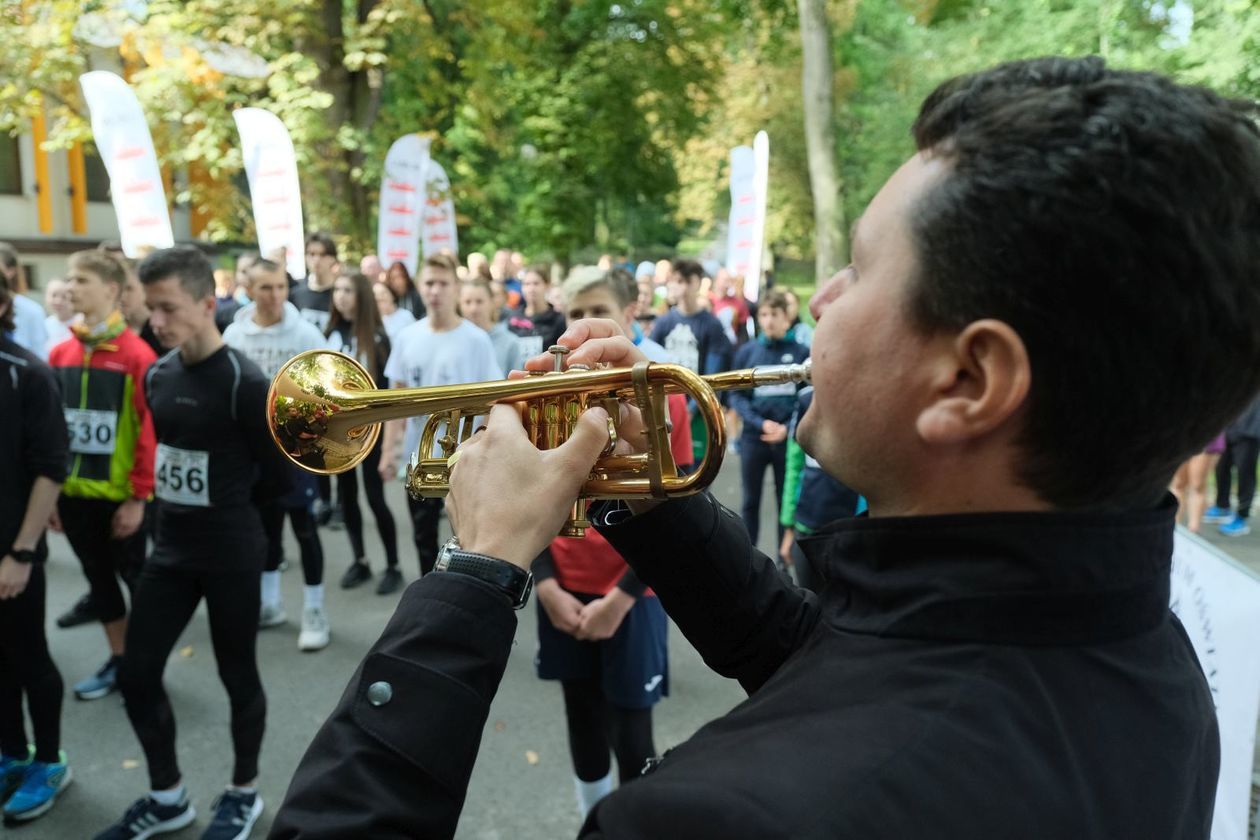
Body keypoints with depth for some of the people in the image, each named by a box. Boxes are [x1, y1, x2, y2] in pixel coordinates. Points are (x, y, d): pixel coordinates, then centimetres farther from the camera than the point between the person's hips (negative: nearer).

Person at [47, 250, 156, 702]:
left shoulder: (136, 355, -13)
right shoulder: (60, 355, 4)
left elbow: (150, 429, -13)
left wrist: (139, 496, -13)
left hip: (120, 496, -6)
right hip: (74, 493, 6)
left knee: (135, 579, 8)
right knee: (98, 578, 17)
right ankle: (118, 659, 33)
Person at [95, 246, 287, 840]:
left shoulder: (244, 383, -18)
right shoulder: (157, 375, 3)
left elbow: (277, 477, -11)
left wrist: (225, 509, 4)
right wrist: (187, 505, 6)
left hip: (231, 554, -7)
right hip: (170, 549, 7)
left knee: (237, 674, 9)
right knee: (137, 675, 11)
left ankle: (244, 792, 31)